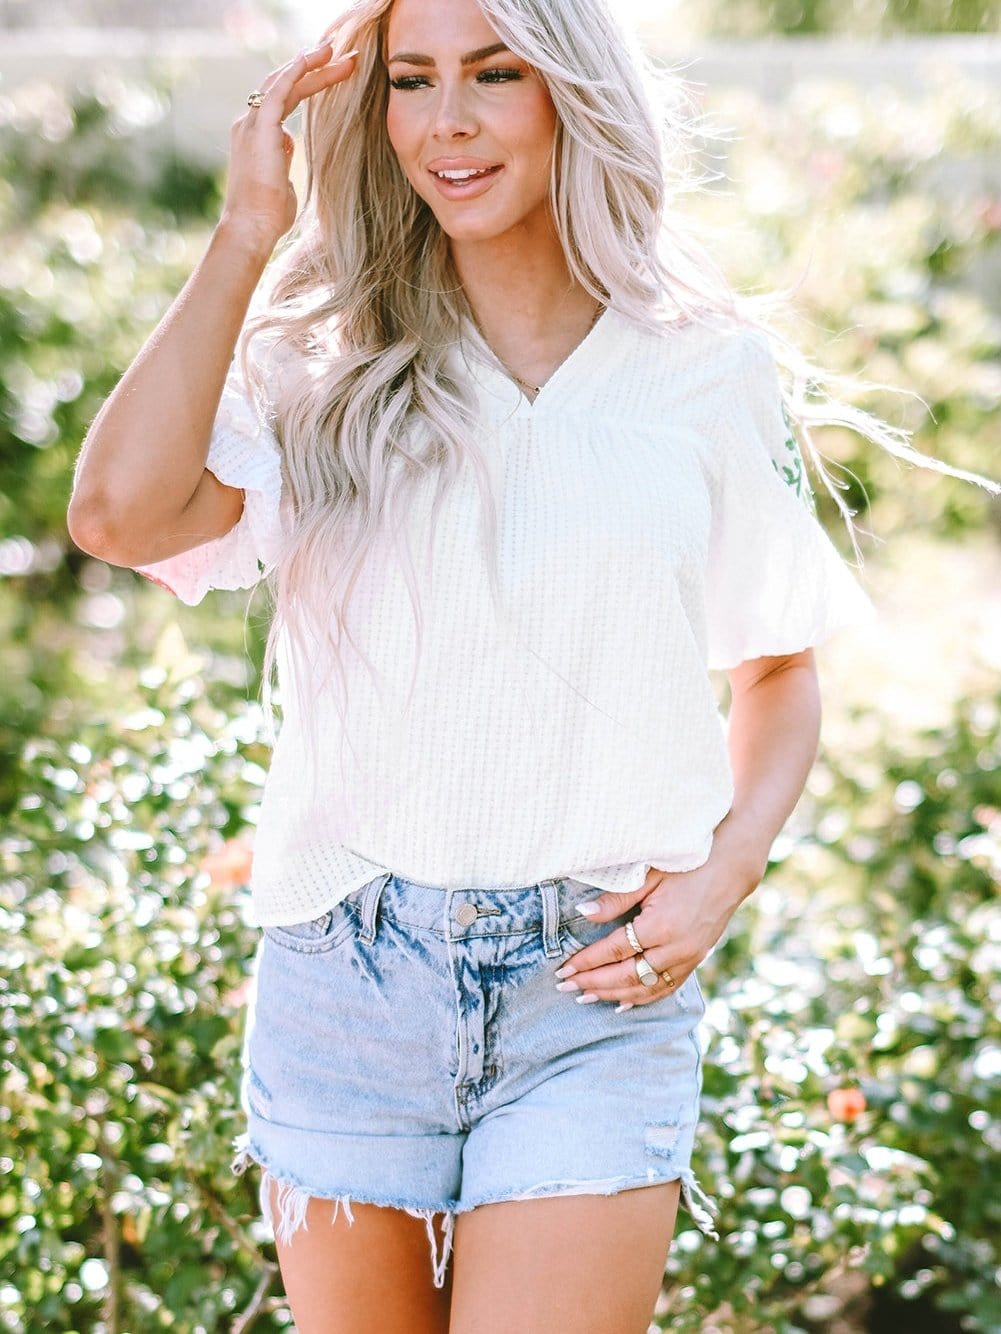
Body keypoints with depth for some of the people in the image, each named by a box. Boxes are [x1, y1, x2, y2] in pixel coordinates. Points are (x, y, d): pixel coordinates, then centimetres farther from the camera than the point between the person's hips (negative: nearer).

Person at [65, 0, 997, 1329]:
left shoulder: (711, 373, 3)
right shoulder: (328, 365, 1)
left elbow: (781, 663, 14)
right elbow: (122, 514, -18)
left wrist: (723, 876, -3)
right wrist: (246, 233, -13)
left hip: (599, 985, -1)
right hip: (346, 967, 1)